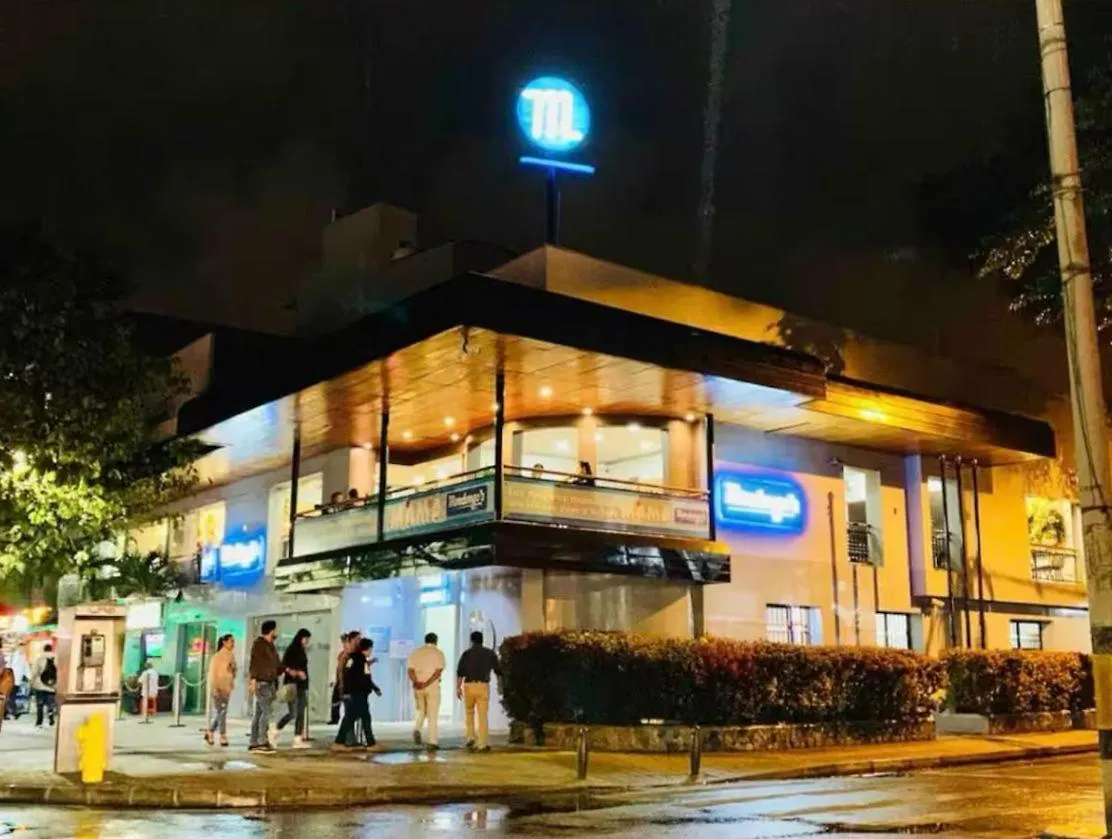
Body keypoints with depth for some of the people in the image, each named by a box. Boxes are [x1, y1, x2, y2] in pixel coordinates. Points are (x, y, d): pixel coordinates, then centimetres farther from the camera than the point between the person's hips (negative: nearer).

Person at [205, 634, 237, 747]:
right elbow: (213, 673, -11)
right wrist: (214, 688, -16)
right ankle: (223, 737, -5)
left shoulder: (231, 656, 10)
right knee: (221, 712, -7)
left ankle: (210, 733, 25)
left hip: (227, 688, 6)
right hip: (218, 688, -6)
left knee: (218, 712, 11)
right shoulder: (218, 656, -9)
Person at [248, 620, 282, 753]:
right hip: (261, 683, -9)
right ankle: (263, 742, -16)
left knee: (258, 713, 7)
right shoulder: (259, 643, -8)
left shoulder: (270, 645, 18)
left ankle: (254, 743, 7)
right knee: (266, 711, -14)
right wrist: (253, 680, -25)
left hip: (269, 683, 9)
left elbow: (276, 664, 21)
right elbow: (254, 663, -17)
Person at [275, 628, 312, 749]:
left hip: (302, 685, 8)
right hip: (292, 684, -8)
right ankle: (274, 733, 4)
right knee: (293, 713, -11)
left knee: (301, 713, 3)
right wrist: (296, 673, -21)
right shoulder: (291, 650, -7)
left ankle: (298, 740, 3)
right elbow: (284, 666, -12)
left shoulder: (302, 651, 15)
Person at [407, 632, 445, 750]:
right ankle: (432, 742, -1)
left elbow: (410, 670, -3)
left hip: (417, 687, 3)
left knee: (421, 712, 21)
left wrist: (416, 682, -16)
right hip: (433, 687, -3)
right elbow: (438, 671, -14)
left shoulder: (415, 652, 9)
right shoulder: (438, 653, 0)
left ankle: (417, 729, -5)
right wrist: (427, 683, -17)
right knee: (433, 716, 3)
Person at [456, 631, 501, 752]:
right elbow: (497, 671, 10)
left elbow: (460, 672, -6)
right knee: (483, 716, 2)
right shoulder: (490, 653, 6)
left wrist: (458, 688, -4)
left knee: (469, 713, 21)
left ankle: (471, 738, 11)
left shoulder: (467, 653, 2)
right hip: (483, 686, 0)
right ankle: (482, 744, -1)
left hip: (469, 685, 0)